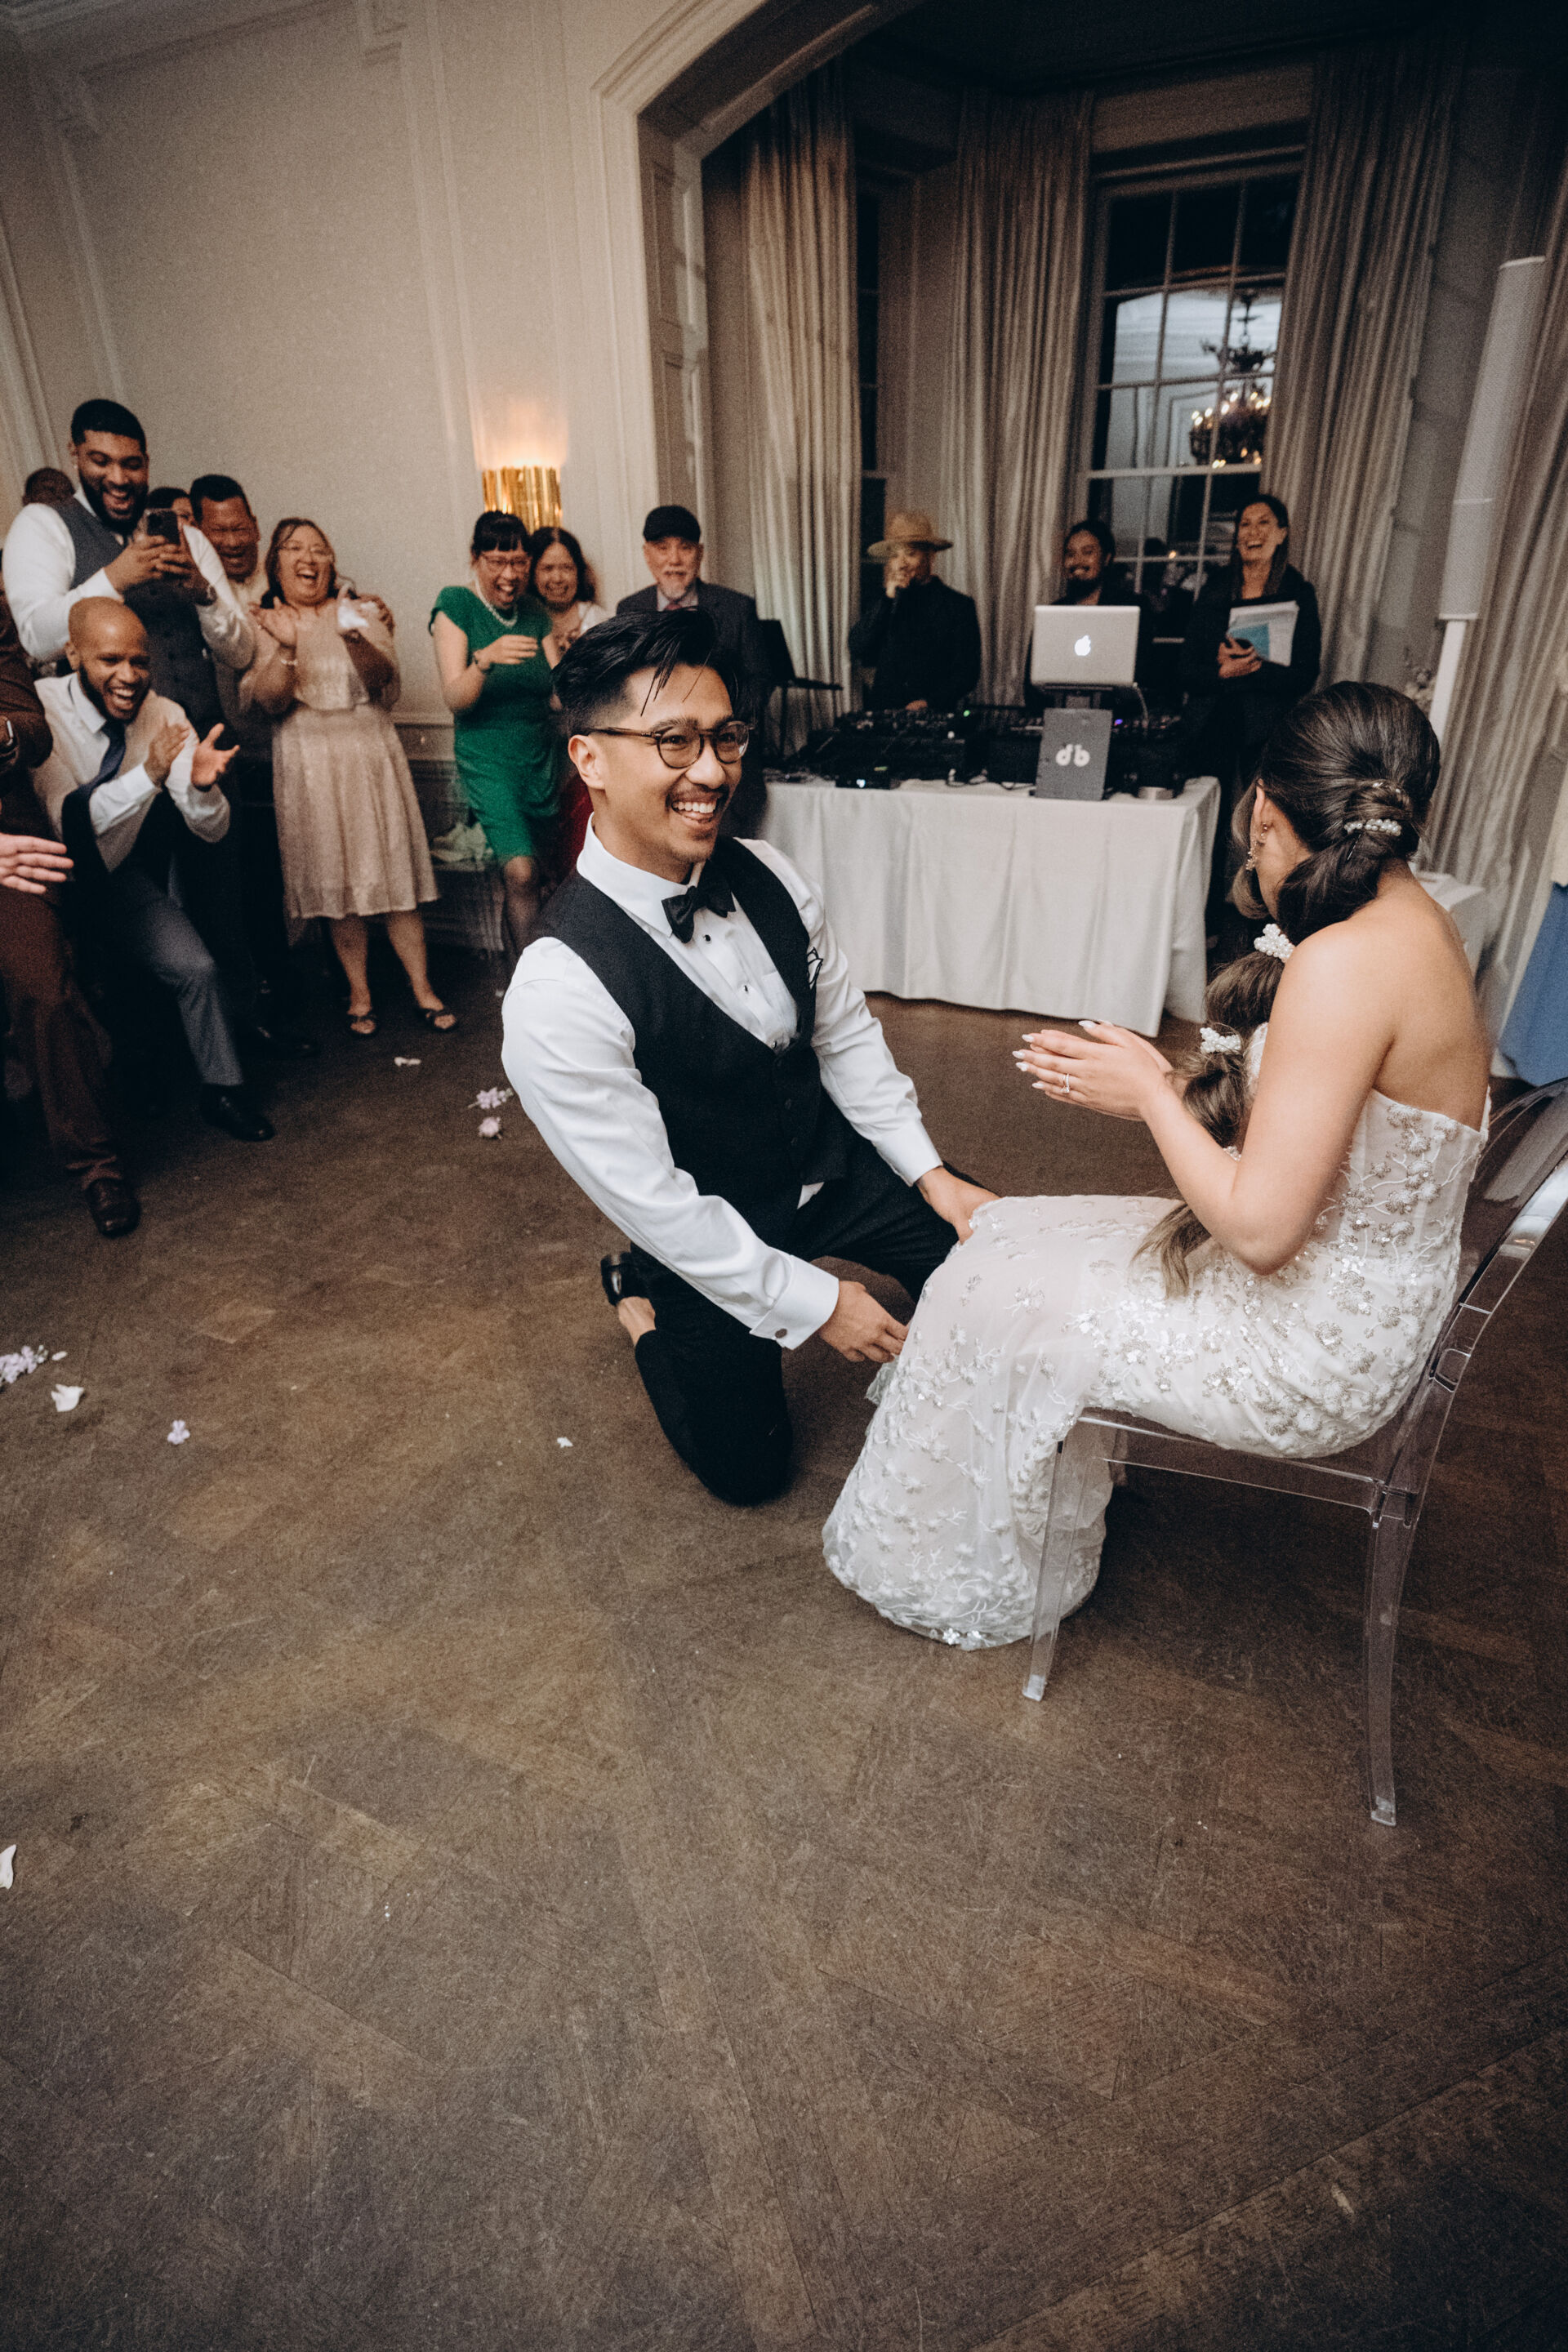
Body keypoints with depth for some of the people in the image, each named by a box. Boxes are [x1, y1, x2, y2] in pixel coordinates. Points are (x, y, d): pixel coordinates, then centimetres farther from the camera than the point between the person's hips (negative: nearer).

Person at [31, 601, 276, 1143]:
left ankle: (223, 1092, 15)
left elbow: (211, 830, -13)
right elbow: (65, 823, -32)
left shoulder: (166, 717, -10)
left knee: (199, 969, -8)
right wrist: (148, 774, -44)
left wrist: (202, 785, -38)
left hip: (120, 877, 6)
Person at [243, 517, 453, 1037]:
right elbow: (267, 701, -7)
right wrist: (286, 647, -22)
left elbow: (382, 677, -9)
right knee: (336, 883, 2)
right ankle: (360, 995, 12)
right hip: (308, 770, 0)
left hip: (370, 759, 0)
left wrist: (354, 638, -29)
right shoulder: (261, 624, 6)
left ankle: (423, 992, 5)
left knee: (395, 875, -2)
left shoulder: (360, 613, 8)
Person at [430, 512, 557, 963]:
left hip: (541, 756, 5)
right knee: (521, 873, -20)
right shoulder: (456, 605, -4)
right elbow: (455, 699, -13)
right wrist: (485, 659, -31)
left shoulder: (535, 612, 9)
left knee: (520, 881, 8)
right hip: (487, 757, -5)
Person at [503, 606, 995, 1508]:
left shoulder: (770, 876, -11)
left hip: (833, 1159, 5)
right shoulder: (558, 990, -30)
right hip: (708, 1232, -4)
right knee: (747, 1466, 5)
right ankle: (643, 1297, 28)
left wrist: (929, 1173, -3)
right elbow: (653, 1202, -24)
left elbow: (846, 1030, 1)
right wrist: (814, 1302, -17)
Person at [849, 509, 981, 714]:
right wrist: (888, 600, -1)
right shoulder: (885, 604, 17)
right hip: (884, 716, 3)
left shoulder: (959, 605, 7)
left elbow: (967, 672, 0)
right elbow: (857, 652, 4)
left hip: (935, 715, -2)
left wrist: (930, 702, -15)